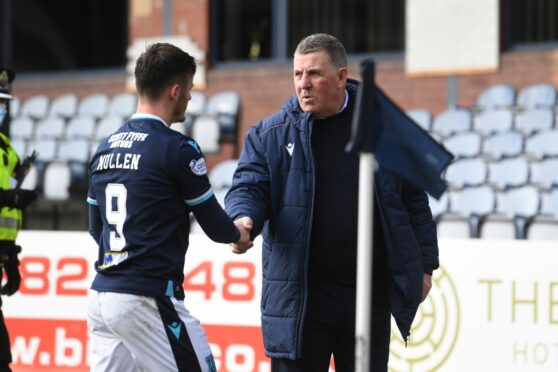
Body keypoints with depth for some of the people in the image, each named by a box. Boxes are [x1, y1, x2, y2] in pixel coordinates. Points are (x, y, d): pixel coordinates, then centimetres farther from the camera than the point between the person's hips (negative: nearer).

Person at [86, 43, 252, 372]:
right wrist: (240, 234, 20)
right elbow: (215, 226, -1)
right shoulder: (177, 148, -9)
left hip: (101, 295, 7)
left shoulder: (105, 148, 11)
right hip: (148, 301, -7)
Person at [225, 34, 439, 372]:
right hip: (298, 297, -1)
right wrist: (244, 219, -27)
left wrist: (425, 265, 8)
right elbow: (249, 187, -4)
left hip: (369, 293, 1)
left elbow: (413, 199, 9)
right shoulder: (270, 134, 2)